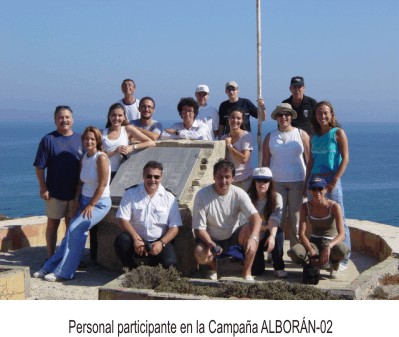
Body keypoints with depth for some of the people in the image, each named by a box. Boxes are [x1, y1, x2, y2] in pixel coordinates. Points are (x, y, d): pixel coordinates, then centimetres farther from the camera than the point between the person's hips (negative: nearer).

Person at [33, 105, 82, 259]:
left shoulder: (79, 139, 3)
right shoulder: (48, 140, -6)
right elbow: (39, 167, -6)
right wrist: (43, 188, -10)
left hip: (75, 191, 3)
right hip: (55, 191, -3)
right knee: (53, 223, 8)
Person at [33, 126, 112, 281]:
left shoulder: (101, 158, -14)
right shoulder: (84, 158, 9)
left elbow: (103, 184, -17)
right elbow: (81, 182, 14)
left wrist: (91, 206, -15)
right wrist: (77, 198, 0)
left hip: (99, 203, -7)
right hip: (84, 201, 7)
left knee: (75, 229, -20)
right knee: (71, 232, -2)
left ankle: (64, 272, -13)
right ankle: (49, 268, 3)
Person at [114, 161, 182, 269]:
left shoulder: (169, 198, 4)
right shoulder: (131, 193, 3)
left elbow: (174, 227, 1)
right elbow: (123, 220, -5)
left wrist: (161, 243, -17)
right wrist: (136, 238, -21)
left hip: (159, 242, 0)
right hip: (137, 241, 1)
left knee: (169, 265, -28)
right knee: (122, 240, -31)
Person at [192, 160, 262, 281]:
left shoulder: (239, 194, -14)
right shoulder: (202, 195, -18)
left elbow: (256, 217, -25)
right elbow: (199, 228, -16)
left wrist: (252, 238, -46)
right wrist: (212, 245, -35)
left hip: (233, 238, 2)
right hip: (211, 240, -2)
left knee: (251, 229, -28)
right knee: (199, 254, -34)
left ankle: (247, 272, -14)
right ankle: (213, 265, 6)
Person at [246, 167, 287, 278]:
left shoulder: (276, 197, -13)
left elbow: (275, 220, -26)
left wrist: (272, 236, -43)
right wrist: (266, 226, -17)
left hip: (269, 236, 1)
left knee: (278, 231, -35)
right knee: (256, 270, -18)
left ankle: (279, 267, -18)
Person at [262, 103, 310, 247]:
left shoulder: (301, 134, 5)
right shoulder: (270, 137, 10)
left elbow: (309, 159, 4)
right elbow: (265, 161, 10)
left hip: (298, 181, -1)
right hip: (276, 182, 1)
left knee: (296, 218, 2)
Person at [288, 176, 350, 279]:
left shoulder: (334, 206, -14)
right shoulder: (306, 207, -8)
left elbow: (341, 234, -21)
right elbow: (301, 234, -13)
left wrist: (328, 246, -40)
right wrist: (312, 253, -27)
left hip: (331, 242, -1)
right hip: (314, 243, 2)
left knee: (342, 250, -39)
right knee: (294, 252, -31)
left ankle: (335, 265, 0)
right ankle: (315, 264, 2)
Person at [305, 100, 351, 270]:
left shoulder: (338, 133, -2)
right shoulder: (314, 136, 14)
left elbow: (345, 158, -7)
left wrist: (335, 180, -15)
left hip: (330, 179, -6)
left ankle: (343, 258, 4)